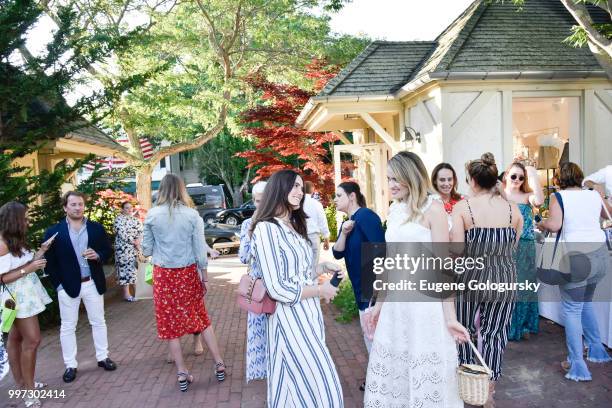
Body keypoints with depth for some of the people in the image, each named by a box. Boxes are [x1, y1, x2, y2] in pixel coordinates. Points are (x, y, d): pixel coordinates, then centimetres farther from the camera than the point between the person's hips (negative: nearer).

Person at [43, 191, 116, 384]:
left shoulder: (97, 228, 1)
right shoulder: (53, 232, -5)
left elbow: (108, 249, 8)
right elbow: (49, 262, -4)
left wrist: (98, 255, -14)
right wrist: (58, 285, -10)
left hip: (93, 283, 2)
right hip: (67, 285, -2)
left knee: (98, 322, 12)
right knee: (68, 326, 8)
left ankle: (102, 357, 27)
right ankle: (70, 365, 20)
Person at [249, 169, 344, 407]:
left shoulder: (294, 226, 12)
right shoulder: (266, 228, -16)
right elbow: (278, 289, -20)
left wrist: (322, 268, 3)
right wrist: (320, 290, -10)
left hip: (309, 313, 8)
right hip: (290, 318, -8)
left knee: (296, 385, 17)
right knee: (319, 386, -2)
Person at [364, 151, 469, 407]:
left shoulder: (432, 209, -8)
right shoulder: (394, 211, 10)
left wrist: (449, 317, -13)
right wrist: (379, 304, 18)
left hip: (425, 302, -6)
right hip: (396, 303, 6)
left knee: (426, 377, 6)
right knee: (391, 371, 14)